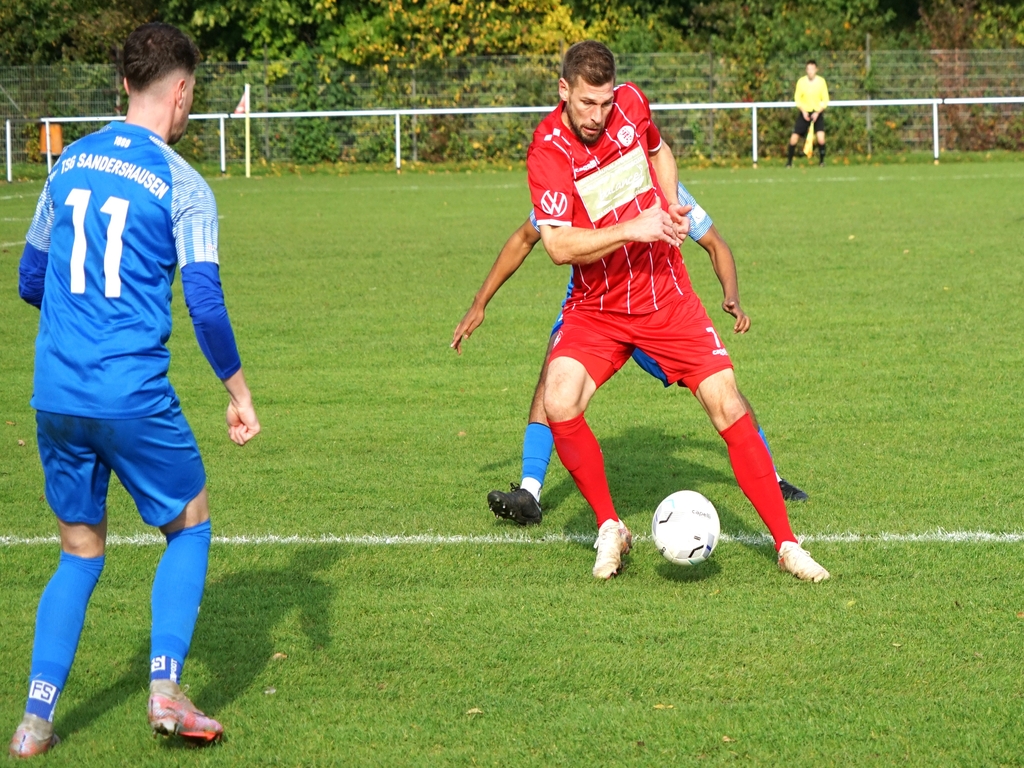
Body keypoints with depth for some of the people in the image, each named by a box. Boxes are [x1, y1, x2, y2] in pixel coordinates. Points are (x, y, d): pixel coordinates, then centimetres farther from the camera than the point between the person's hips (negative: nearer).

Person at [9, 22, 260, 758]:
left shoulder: (71, 162, 10)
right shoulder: (182, 186, -6)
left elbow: (30, 279, 17)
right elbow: (205, 303, -12)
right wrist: (239, 390, 0)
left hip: (55, 395, 5)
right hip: (134, 395, -5)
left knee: (81, 553, 17)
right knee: (189, 526, 16)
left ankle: (36, 717, 7)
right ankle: (166, 688, 3)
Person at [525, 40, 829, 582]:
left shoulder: (630, 103, -4)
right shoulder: (548, 151, -18)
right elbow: (559, 246, -26)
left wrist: (671, 208, 3)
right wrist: (633, 229, -31)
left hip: (667, 298, 3)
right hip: (597, 309, -3)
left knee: (727, 407, -6)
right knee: (559, 404, -25)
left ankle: (786, 545, 1)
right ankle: (609, 529, -4)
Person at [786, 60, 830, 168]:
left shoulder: (821, 81, -8)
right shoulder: (801, 81, -6)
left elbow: (825, 100, -3)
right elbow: (797, 98, 2)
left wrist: (817, 112, -16)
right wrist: (803, 111, -12)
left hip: (817, 114, -1)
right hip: (805, 113, 1)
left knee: (821, 139, -19)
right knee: (794, 139, -5)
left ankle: (822, 161, 2)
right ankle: (789, 162, 14)